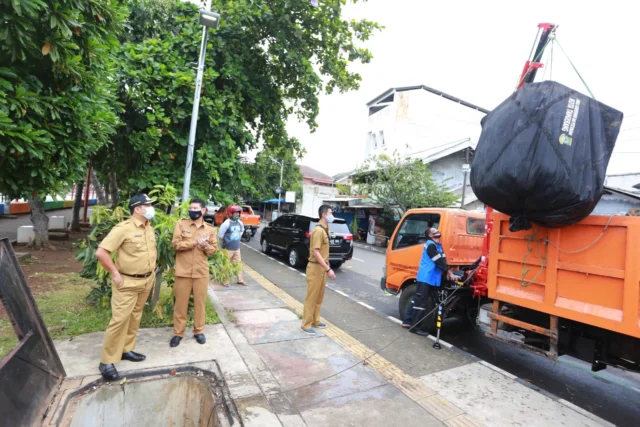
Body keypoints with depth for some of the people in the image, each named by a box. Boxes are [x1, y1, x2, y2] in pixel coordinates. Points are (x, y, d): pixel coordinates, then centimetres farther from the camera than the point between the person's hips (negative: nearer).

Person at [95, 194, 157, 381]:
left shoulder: (149, 229, 6)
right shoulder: (123, 228, -18)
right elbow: (101, 252, -21)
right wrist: (115, 274, -18)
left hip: (146, 281, 7)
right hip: (128, 282, -7)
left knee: (135, 317, 16)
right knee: (120, 319, -5)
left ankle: (126, 350, 30)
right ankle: (107, 362, 8)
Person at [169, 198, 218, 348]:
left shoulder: (210, 228, 5)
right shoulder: (181, 223, 0)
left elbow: (213, 250, 6)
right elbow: (176, 244, -10)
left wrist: (205, 246, -15)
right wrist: (195, 242, -18)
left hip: (201, 271, 2)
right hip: (183, 271, -1)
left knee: (200, 302, 10)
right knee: (181, 303, 8)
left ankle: (199, 331, 25)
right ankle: (178, 333, 23)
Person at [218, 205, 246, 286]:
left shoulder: (239, 223, 3)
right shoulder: (226, 223, -19)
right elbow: (220, 235, -13)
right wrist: (225, 241, 1)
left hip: (237, 248, 6)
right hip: (228, 249, -6)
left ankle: (240, 280, 22)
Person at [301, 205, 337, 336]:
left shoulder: (325, 229, 11)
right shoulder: (318, 230, -19)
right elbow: (315, 252, -24)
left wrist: (326, 267, 17)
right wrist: (328, 269, -25)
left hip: (322, 267, 9)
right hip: (315, 268, -9)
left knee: (319, 297, 18)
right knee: (311, 297, 0)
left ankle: (315, 321, 31)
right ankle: (306, 325, 12)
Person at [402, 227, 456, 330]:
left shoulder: (438, 245, 16)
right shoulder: (430, 245, -13)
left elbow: (443, 259, 12)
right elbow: (438, 261, -16)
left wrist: (447, 272, 0)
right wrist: (449, 272, -11)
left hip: (430, 277, 10)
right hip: (426, 277, -10)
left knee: (417, 299, 13)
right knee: (421, 301, -6)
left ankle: (407, 321, 21)